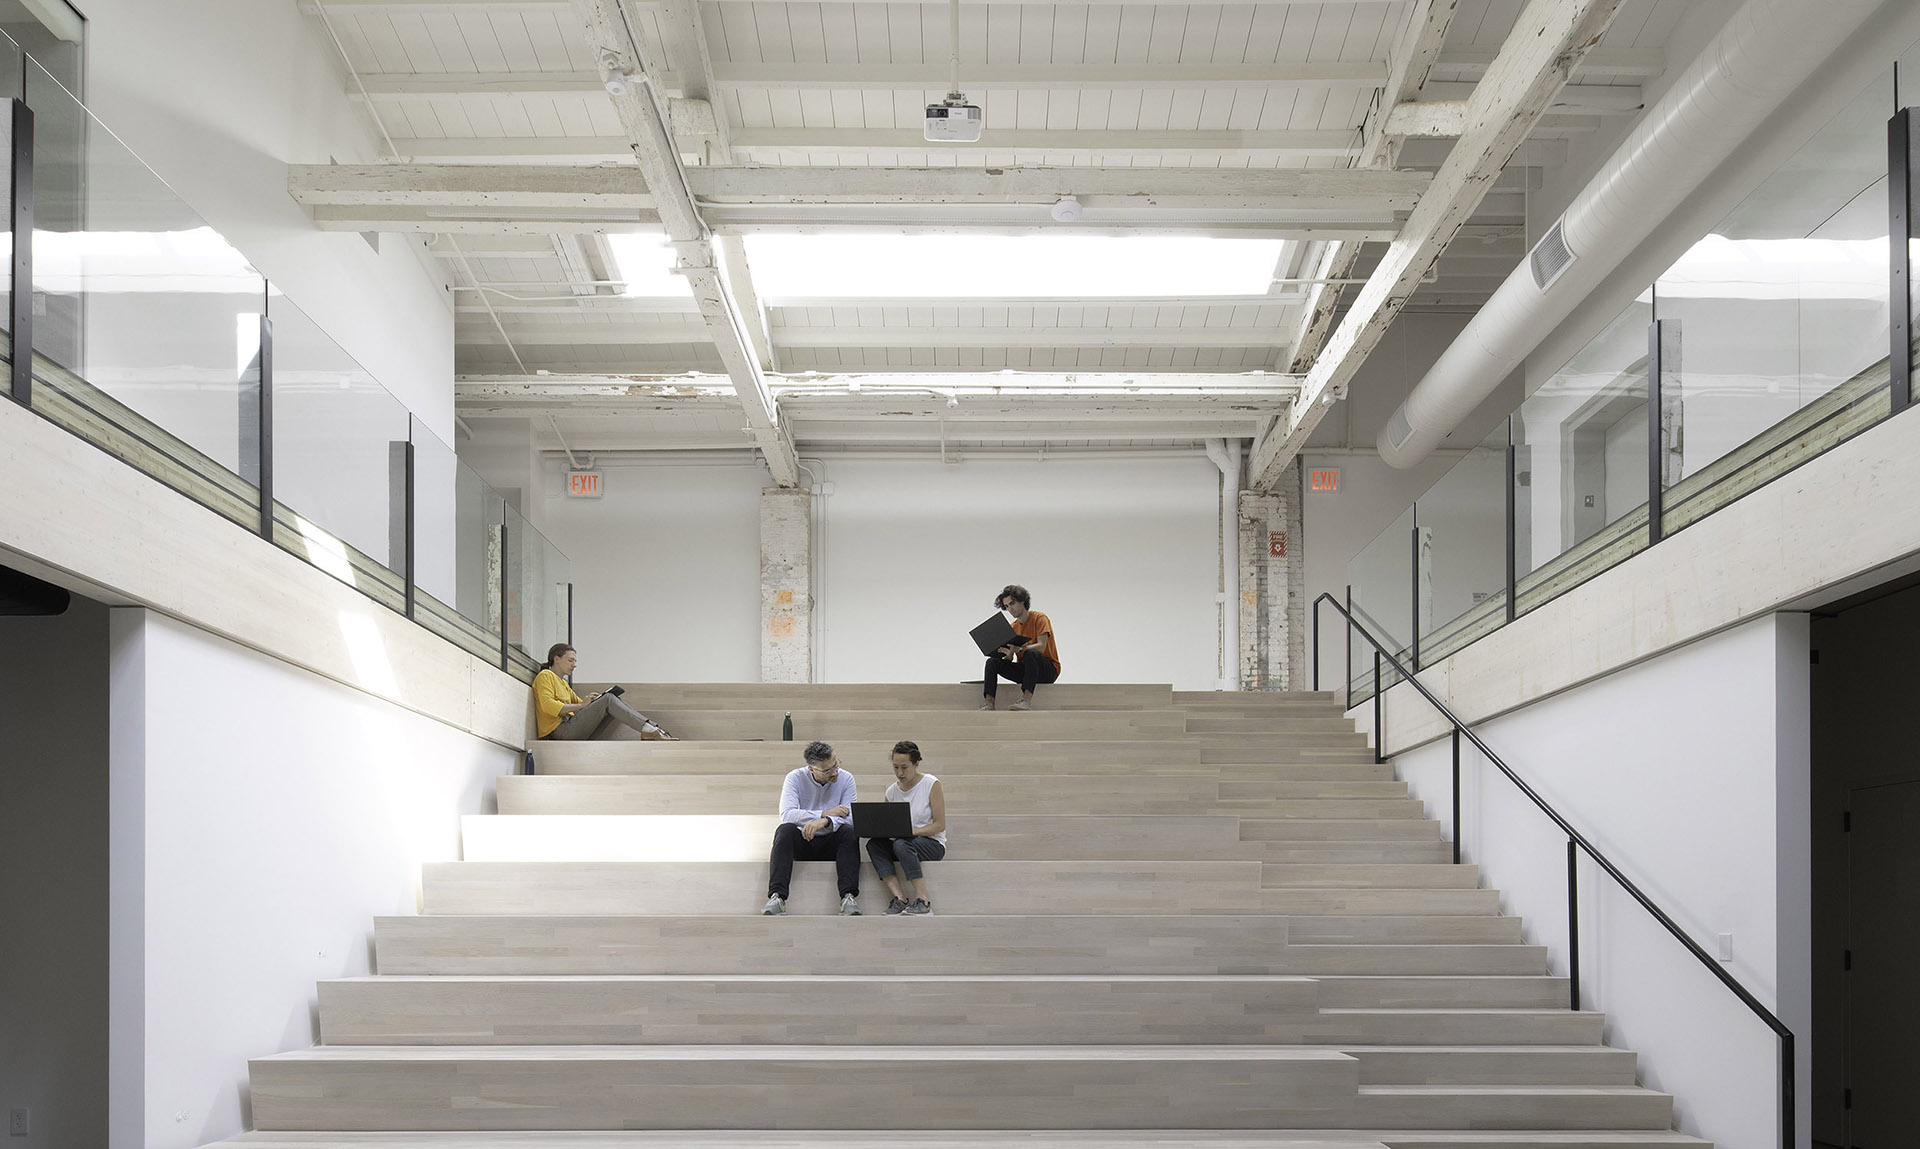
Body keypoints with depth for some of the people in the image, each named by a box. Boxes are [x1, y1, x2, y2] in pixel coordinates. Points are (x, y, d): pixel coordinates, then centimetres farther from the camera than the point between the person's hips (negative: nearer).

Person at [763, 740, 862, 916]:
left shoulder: (846, 779, -4)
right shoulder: (796, 778, -7)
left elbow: (850, 818, -15)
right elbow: (786, 815, -20)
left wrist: (825, 822, -35)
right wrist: (825, 813, -25)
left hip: (831, 842, 0)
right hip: (802, 842, 0)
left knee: (848, 832, -31)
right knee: (785, 829, -31)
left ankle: (849, 897, -40)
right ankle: (777, 896, -42)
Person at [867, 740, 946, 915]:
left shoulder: (931, 784, -4)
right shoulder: (892, 791, 10)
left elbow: (940, 825, -8)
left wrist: (912, 831, -22)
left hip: (932, 843, -5)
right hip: (903, 842, 5)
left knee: (901, 844, -36)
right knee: (873, 844, -25)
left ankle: (922, 901, -38)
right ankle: (900, 899, -36)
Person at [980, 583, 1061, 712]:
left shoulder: (1039, 618, -6)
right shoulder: (1013, 627, 12)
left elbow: (1041, 647, -21)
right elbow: (1009, 659, 8)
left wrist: (1019, 649, -36)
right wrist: (1008, 654, -17)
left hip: (1048, 670, -6)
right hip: (1024, 670, 6)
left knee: (1030, 654, -38)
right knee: (992, 662, -11)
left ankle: (1027, 700, -49)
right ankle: (989, 703, -27)